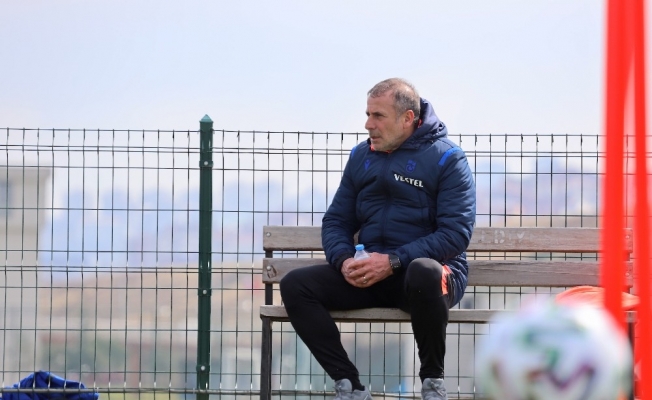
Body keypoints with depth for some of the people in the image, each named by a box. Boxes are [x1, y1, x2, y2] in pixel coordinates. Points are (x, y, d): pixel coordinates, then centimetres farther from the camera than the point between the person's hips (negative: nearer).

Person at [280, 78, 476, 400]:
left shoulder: (447, 158, -4)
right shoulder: (361, 156, 13)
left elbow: (456, 233, -13)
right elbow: (336, 221, 14)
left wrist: (393, 261, -22)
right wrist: (344, 260, -9)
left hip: (430, 271, -5)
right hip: (368, 274, 5)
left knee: (424, 272, -41)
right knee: (294, 286, -15)